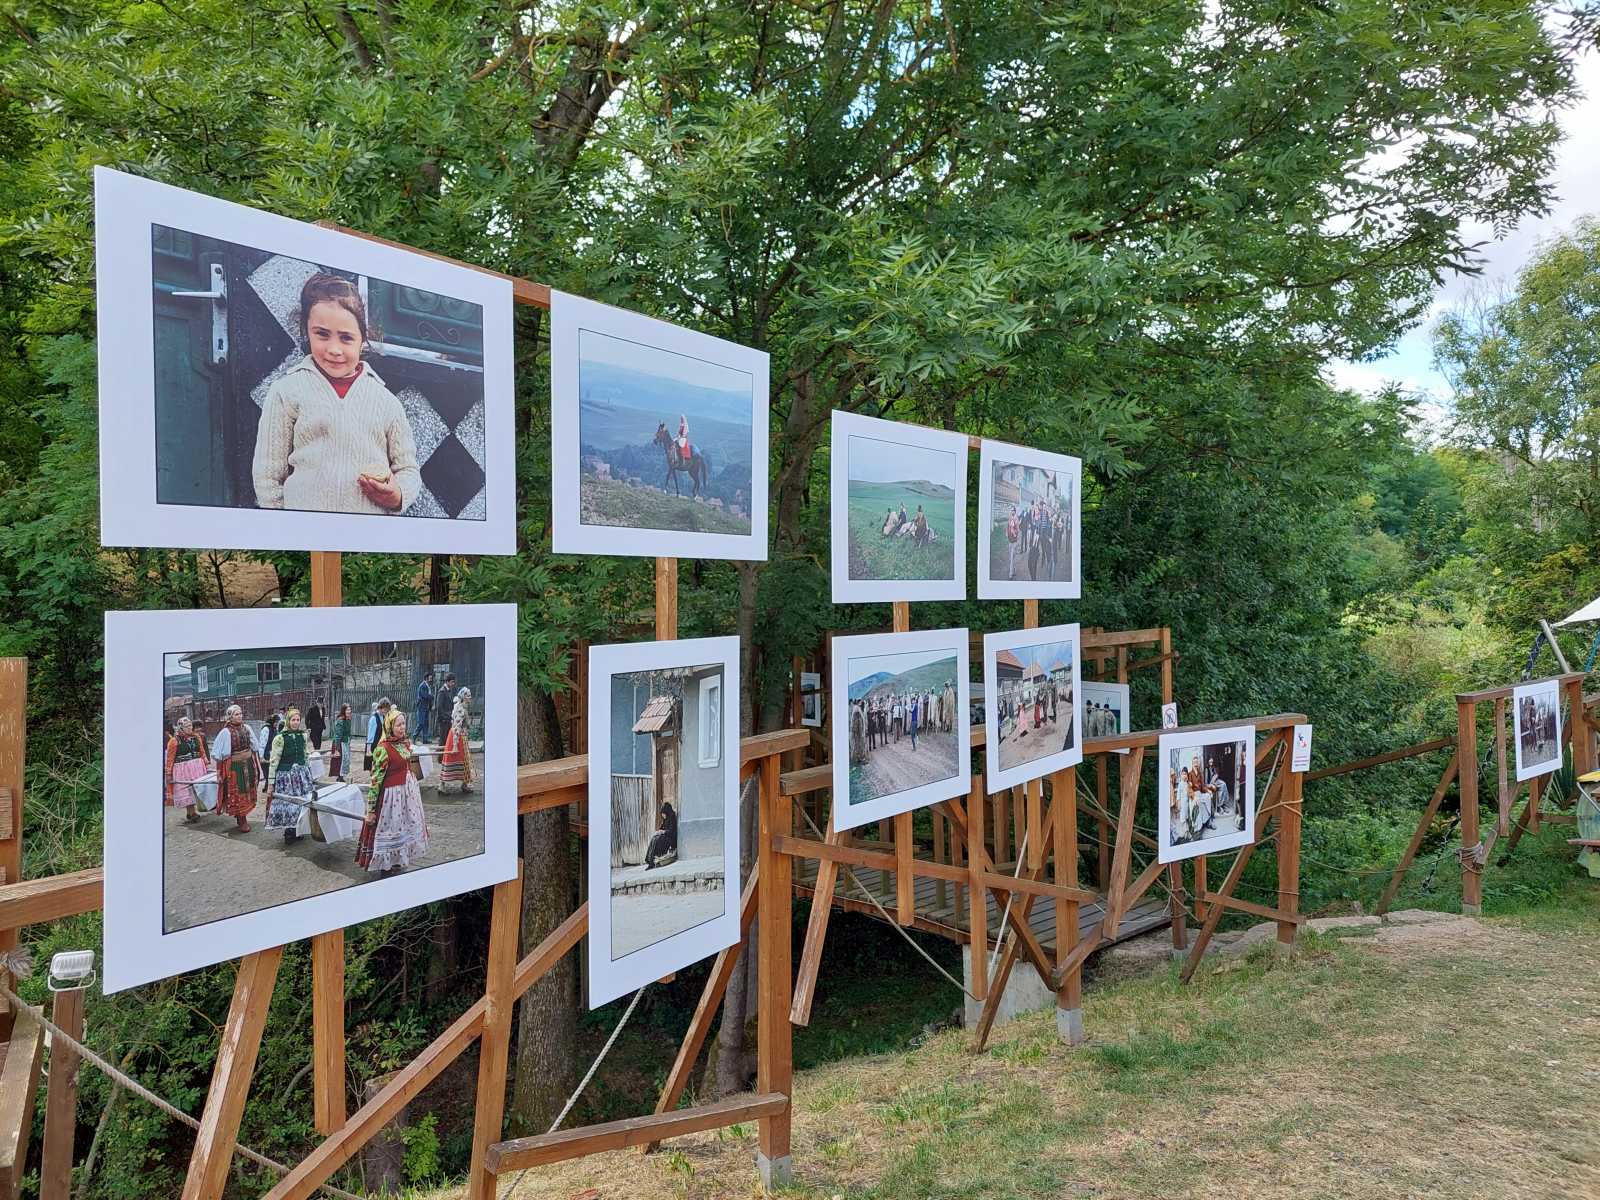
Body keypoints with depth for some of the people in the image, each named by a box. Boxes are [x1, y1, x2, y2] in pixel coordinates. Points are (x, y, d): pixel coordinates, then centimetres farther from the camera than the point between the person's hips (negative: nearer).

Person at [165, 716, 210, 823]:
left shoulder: (197, 737, 8)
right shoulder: (174, 741, -6)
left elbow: (202, 753, 16)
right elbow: (170, 759, -5)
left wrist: (207, 765, 14)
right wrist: (168, 774, -6)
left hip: (197, 768, 5)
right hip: (182, 769, -5)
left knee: (197, 789, 6)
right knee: (186, 791, 0)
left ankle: (190, 813, 17)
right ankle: (191, 813, 5)